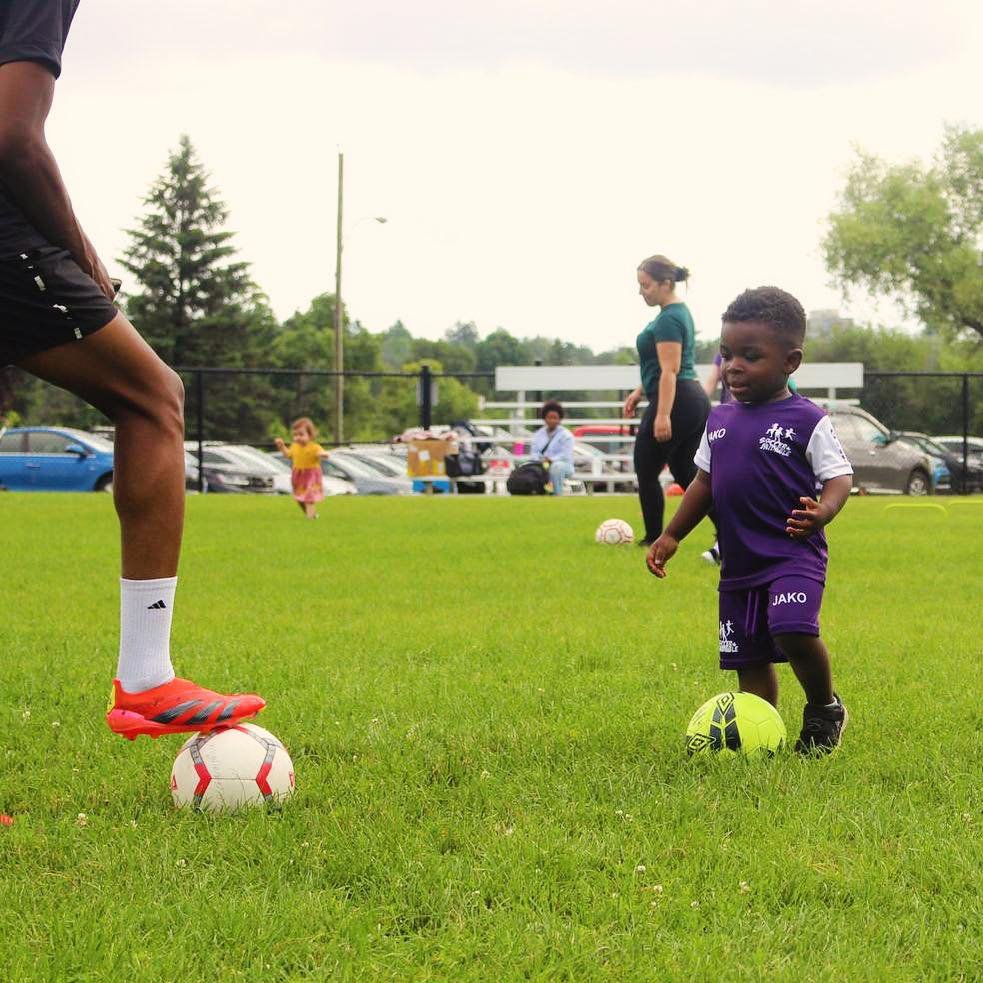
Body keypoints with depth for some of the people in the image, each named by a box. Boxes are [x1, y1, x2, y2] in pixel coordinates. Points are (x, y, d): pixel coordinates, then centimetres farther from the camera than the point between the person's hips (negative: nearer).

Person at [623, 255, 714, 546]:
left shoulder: (668, 320, -15)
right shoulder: (679, 312, 16)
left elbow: (670, 371, -21)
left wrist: (663, 415, -26)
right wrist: (640, 392, 26)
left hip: (674, 402, -10)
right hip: (696, 400, 10)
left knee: (646, 473, 2)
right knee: (687, 474, 10)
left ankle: (653, 541, 10)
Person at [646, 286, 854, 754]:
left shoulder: (806, 420, -6)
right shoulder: (719, 420, 12)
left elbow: (839, 475, -8)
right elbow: (705, 482, 20)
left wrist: (822, 511, -28)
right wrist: (671, 535, 18)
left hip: (793, 555, -6)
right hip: (739, 564, 6)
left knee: (793, 630, -27)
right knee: (749, 660, 8)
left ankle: (825, 708, -2)